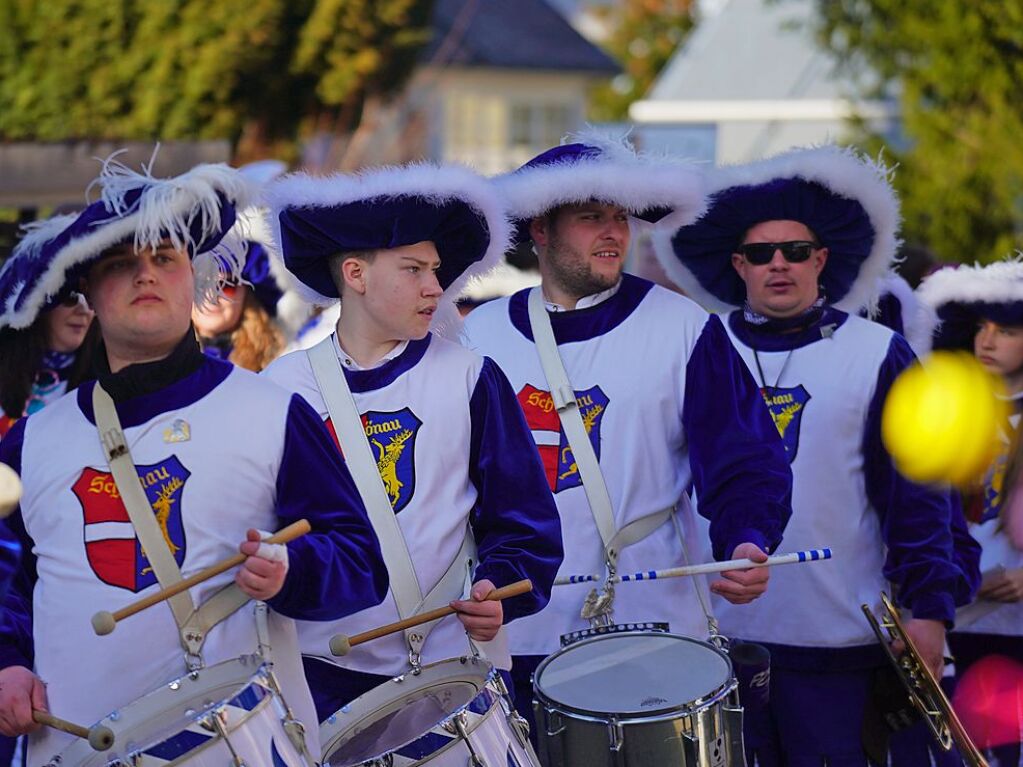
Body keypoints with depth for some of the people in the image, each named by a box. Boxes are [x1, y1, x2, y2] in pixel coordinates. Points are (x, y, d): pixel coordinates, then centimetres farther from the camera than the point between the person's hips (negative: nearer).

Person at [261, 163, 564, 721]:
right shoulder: (284, 386, 2)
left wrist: (501, 587, -15)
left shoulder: (467, 378, 1)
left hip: (450, 668, 0)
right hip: (321, 670, 1)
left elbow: (522, 517, 1)